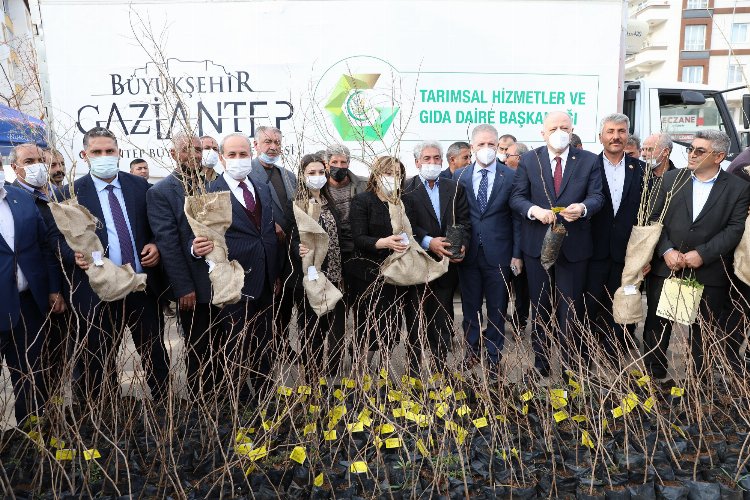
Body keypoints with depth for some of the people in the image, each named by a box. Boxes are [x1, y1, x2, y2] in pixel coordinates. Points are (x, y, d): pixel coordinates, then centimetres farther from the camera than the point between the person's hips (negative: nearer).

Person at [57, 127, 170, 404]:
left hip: (144, 285, 2)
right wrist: (76, 256, -20)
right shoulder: (71, 193, 0)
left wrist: (156, 246, -8)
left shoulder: (140, 186, 6)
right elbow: (62, 239, 0)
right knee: (101, 363, 11)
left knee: (155, 355, 12)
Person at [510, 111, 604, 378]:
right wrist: (534, 210, -22)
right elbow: (517, 197, -2)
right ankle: (540, 363, 27)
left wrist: (582, 208, -27)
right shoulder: (528, 160, 2)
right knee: (540, 307, 13)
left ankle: (571, 366, 20)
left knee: (571, 309, 6)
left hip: (574, 245, -1)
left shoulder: (589, 161, 1)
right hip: (537, 244, 1)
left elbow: (597, 196, -5)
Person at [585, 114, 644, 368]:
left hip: (627, 251, 2)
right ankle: (587, 357, 21)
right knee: (592, 308, 8)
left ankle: (615, 357, 24)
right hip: (595, 250, -1)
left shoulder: (640, 169, 4)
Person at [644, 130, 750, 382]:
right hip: (667, 266, 2)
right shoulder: (671, 179, 5)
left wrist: (702, 254, -17)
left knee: (703, 332, 8)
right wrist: (666, 251, -11)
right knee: (657, 326, 7)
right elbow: (655, 218, 1)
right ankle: (653, 378, 19)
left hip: (709, 273, -1)